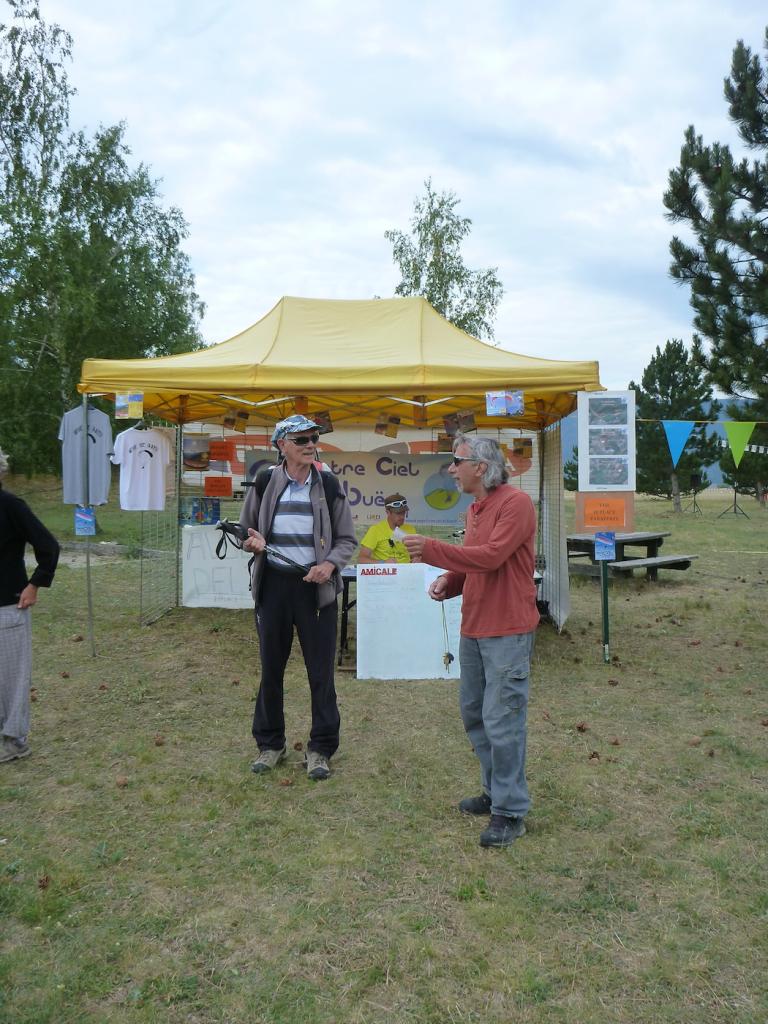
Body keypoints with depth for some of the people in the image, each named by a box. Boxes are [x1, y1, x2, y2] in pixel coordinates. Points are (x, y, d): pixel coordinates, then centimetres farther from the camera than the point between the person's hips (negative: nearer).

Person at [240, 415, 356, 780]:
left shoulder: (328, 485, 0)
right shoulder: (264, 483, 2)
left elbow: (346, 539, 5)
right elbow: (246, 529, 14)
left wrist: (330, 564, -14)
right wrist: (252, 542, -10)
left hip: (316, 586, -1)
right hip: (273, 583, 1)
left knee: (321, 670, 3)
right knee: (271, 667, 11)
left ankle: (320, 748, 18)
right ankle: (270, 743, 29)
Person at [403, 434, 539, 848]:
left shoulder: (515, 503, -15)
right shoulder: (474, 510, 13)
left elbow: (491, 556, -26)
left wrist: (431, 549, -24)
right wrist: (449, 580, 0)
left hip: (507, 631, -9)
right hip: (473, 628, 9)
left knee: (502, 721, -4)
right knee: (473, 713, 17)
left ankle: (510, 811, 9)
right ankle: (495, 790, 33)